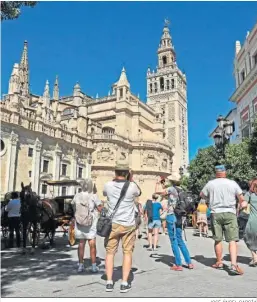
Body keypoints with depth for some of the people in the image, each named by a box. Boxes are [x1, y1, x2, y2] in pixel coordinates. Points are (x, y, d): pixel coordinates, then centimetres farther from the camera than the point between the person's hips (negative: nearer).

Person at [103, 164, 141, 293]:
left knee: (110, 252, 11)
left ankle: (109, 283, 12)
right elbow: (139, 193, 14)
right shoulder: (132, 186, -10)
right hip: (128, 225, -1)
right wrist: (131, 179, 13)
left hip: (113, 224, 1)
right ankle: (124, 283, 9)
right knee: (127, 252, 8)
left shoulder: (108, 185, -5)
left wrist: (114, 179, 16)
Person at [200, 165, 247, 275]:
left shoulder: (210, 184, 0)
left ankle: (219, 263, 22)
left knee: (217, 240, 11)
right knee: (232, 240, -2)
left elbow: (202, 195, 14)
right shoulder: (232, 183, -1)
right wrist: (242, 203, 31)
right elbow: (241, 198, 9)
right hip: (230, 213, -1)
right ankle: (234, 265, -13)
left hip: (215, 213, 1)